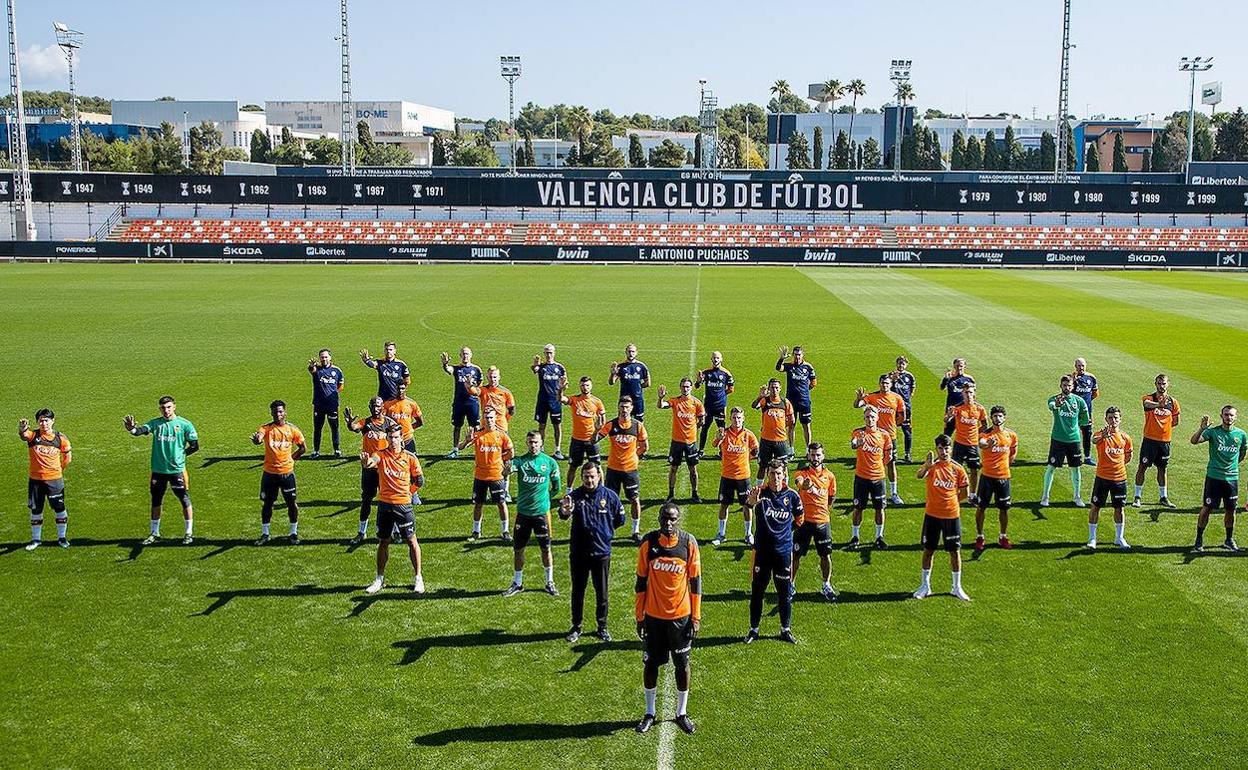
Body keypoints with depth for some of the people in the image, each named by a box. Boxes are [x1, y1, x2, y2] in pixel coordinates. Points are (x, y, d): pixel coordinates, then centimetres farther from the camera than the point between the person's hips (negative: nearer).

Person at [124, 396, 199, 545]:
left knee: (185, 500, 3)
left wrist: (180, 455, -2)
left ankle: (189, 532, 17)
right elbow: (141, 430, -16)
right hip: (158, 470, 3)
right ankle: (154, 533, 28)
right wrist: (132, 428, -37)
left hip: (177, 470, -3)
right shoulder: (155, 423, 2)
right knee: (155, 501, 13)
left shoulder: (184, 424, -4)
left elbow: (195, 446, -1)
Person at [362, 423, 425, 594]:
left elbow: (419, 480, 8)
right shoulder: (381, 455, -3)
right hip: (384, 504, 1)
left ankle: (418, 578, 13)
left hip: (403, 504, -1)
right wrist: (365, 462, -48)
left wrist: (408, 492, 3)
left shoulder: (410, 458, -2)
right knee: (383, 542, 11)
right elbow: (370, 463, -26)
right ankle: (380, 578, 24)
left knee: (411, 541, 2)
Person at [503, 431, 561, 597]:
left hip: (542, 512, -1)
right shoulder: (521, 461, -4)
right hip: (523, 512, 1)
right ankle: (517, 583, 22)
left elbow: (556, 487, 9)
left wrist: (544, 497, 4)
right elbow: (509, 469, -28)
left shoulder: (550, 462, -2)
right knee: (518, 549, 7)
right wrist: (507, 469, -50)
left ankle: (550, 582, 22)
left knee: (545, 548, 7)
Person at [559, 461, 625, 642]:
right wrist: (565, 511, -50)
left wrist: (603, 530, 7)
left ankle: (602, 627, 27)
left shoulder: (610, 496, -5)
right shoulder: (575, 495, -9)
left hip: (601, 552, 0)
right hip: (578, 552, 0)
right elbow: (564, 516, -29)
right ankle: (576, 626, 26)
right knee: (577, 591, 12)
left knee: (602, 593, 11)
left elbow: (620, 520, 9)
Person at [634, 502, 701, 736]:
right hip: (653, 615, 1)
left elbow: (695, 581, -2)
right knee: (650, 663, 10)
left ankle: (682, 713, 25)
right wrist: (639, 616, 0)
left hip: (681, 615, 0)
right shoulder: (649, 543, -7)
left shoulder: (688, 543, -8)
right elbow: (641, 581, 0)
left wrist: (696, 617, -3)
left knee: (682, 665, 9)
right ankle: (649, 713, 26)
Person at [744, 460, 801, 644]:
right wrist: (751, 502, -58)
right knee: (757, 591, 8)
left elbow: (798, 518, 15)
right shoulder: (760, 492, -11)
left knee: (785, 593, 10)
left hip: (784, 551, 1)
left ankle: (786, 629, 24)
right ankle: (753, 629, 20)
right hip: (761, 550, -1)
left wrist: (787, 528, 6)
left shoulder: (791, 496, -4)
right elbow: (749, 504, -36)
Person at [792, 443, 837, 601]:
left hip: (823, 522, 2)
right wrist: (804, 485, -55)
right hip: (804, 521, -2)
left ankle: (827, 586, 24)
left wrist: (822, 509, 12)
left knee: (826, 555, 7)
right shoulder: (802, 473, -6)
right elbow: (799, 481, -32)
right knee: (796, 554, 4)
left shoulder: (829, 475, 4)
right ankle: (791, 584, 21)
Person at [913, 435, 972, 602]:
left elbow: (964, 492, 9)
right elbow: (920, 475, -32)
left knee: (955, 551, 7)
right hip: (932, 514, -1)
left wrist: (951, 500, 4)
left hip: (952, 515, 1)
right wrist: (926, 467, -51)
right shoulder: (931, 465, -8)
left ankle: (957, 588, 21)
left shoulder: (958, 469, -2)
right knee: (928, 550, 8)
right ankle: (925, 586, 21)